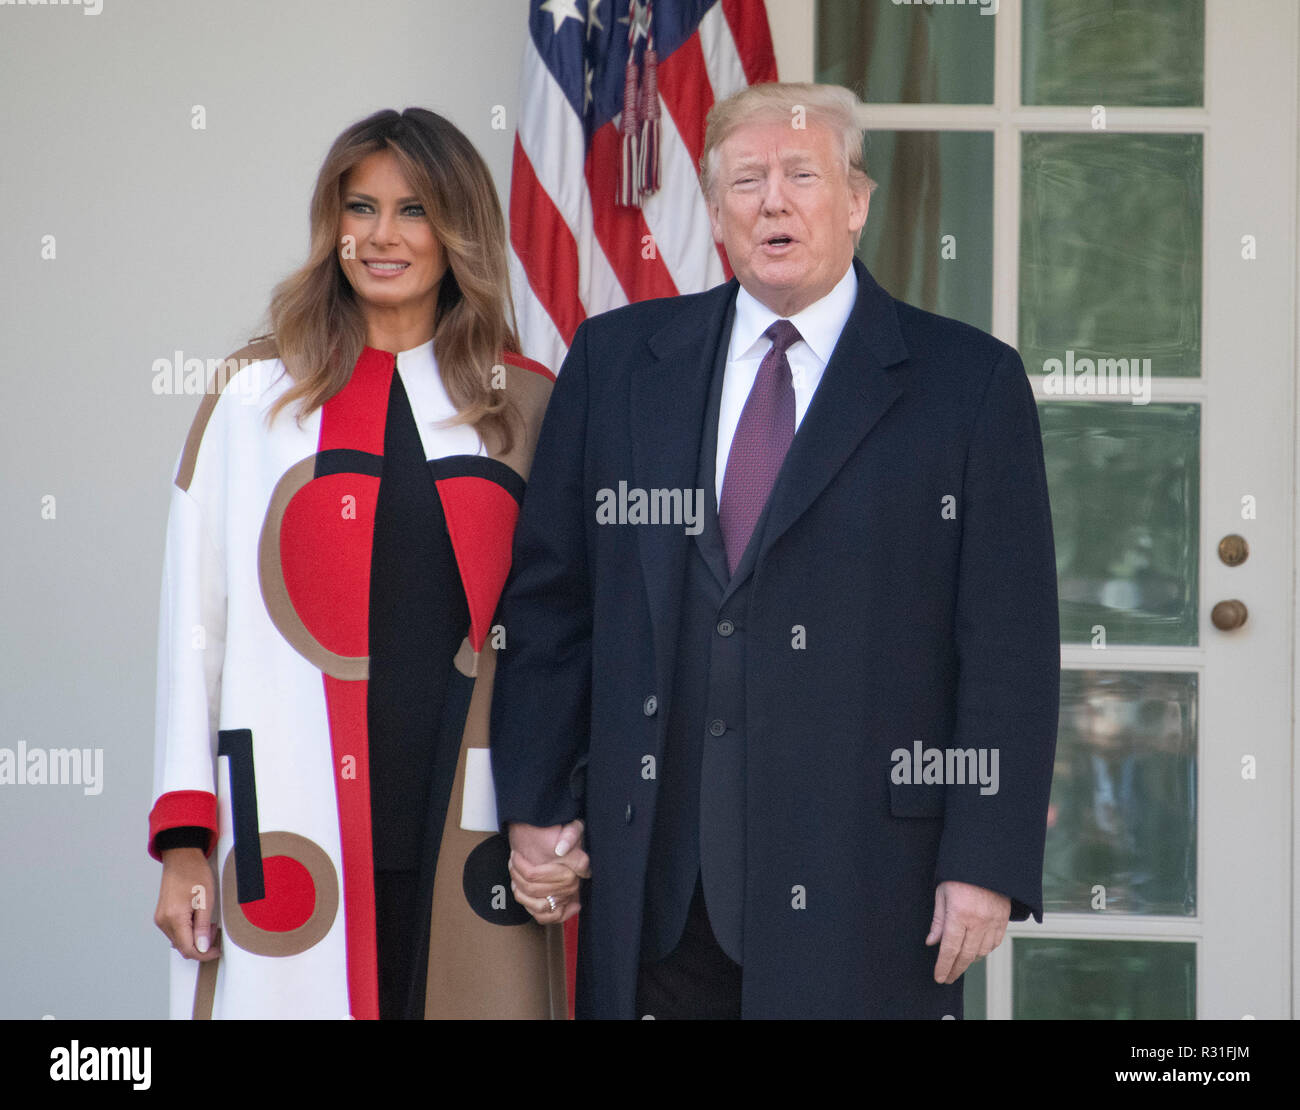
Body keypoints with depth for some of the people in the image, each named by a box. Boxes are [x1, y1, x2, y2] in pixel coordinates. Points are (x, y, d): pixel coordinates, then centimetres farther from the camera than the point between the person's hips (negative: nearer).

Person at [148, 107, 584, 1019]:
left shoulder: (526, 406, 9)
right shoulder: (255, 397, 6)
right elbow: (195, 623, 5)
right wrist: (185, 842, -1)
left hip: (469, 823, 1)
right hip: (294, 822, -1)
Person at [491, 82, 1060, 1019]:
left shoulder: (971, 382, 2)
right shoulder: (615, 361, 11)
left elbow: (1010, 646, -2)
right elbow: (550, 596, 12)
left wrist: (986, 863, -8)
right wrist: (536, 804, 6)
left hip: (861, 881, -2)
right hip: (653, 877, 2)